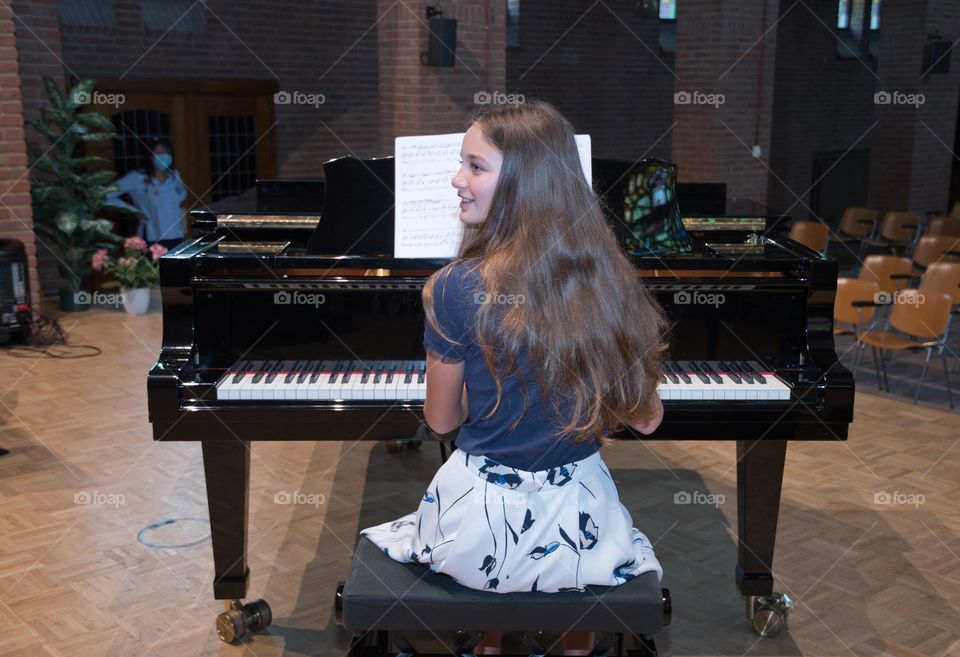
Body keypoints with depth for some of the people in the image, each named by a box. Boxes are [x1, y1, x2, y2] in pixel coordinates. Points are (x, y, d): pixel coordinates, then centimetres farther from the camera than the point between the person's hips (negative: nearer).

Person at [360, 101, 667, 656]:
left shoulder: (456, 288, -19)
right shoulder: (611, 279, -9)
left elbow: (441, 420, -5)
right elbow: (646, 420, -1)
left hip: (481, 529, -2)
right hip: (580, 524, 2)